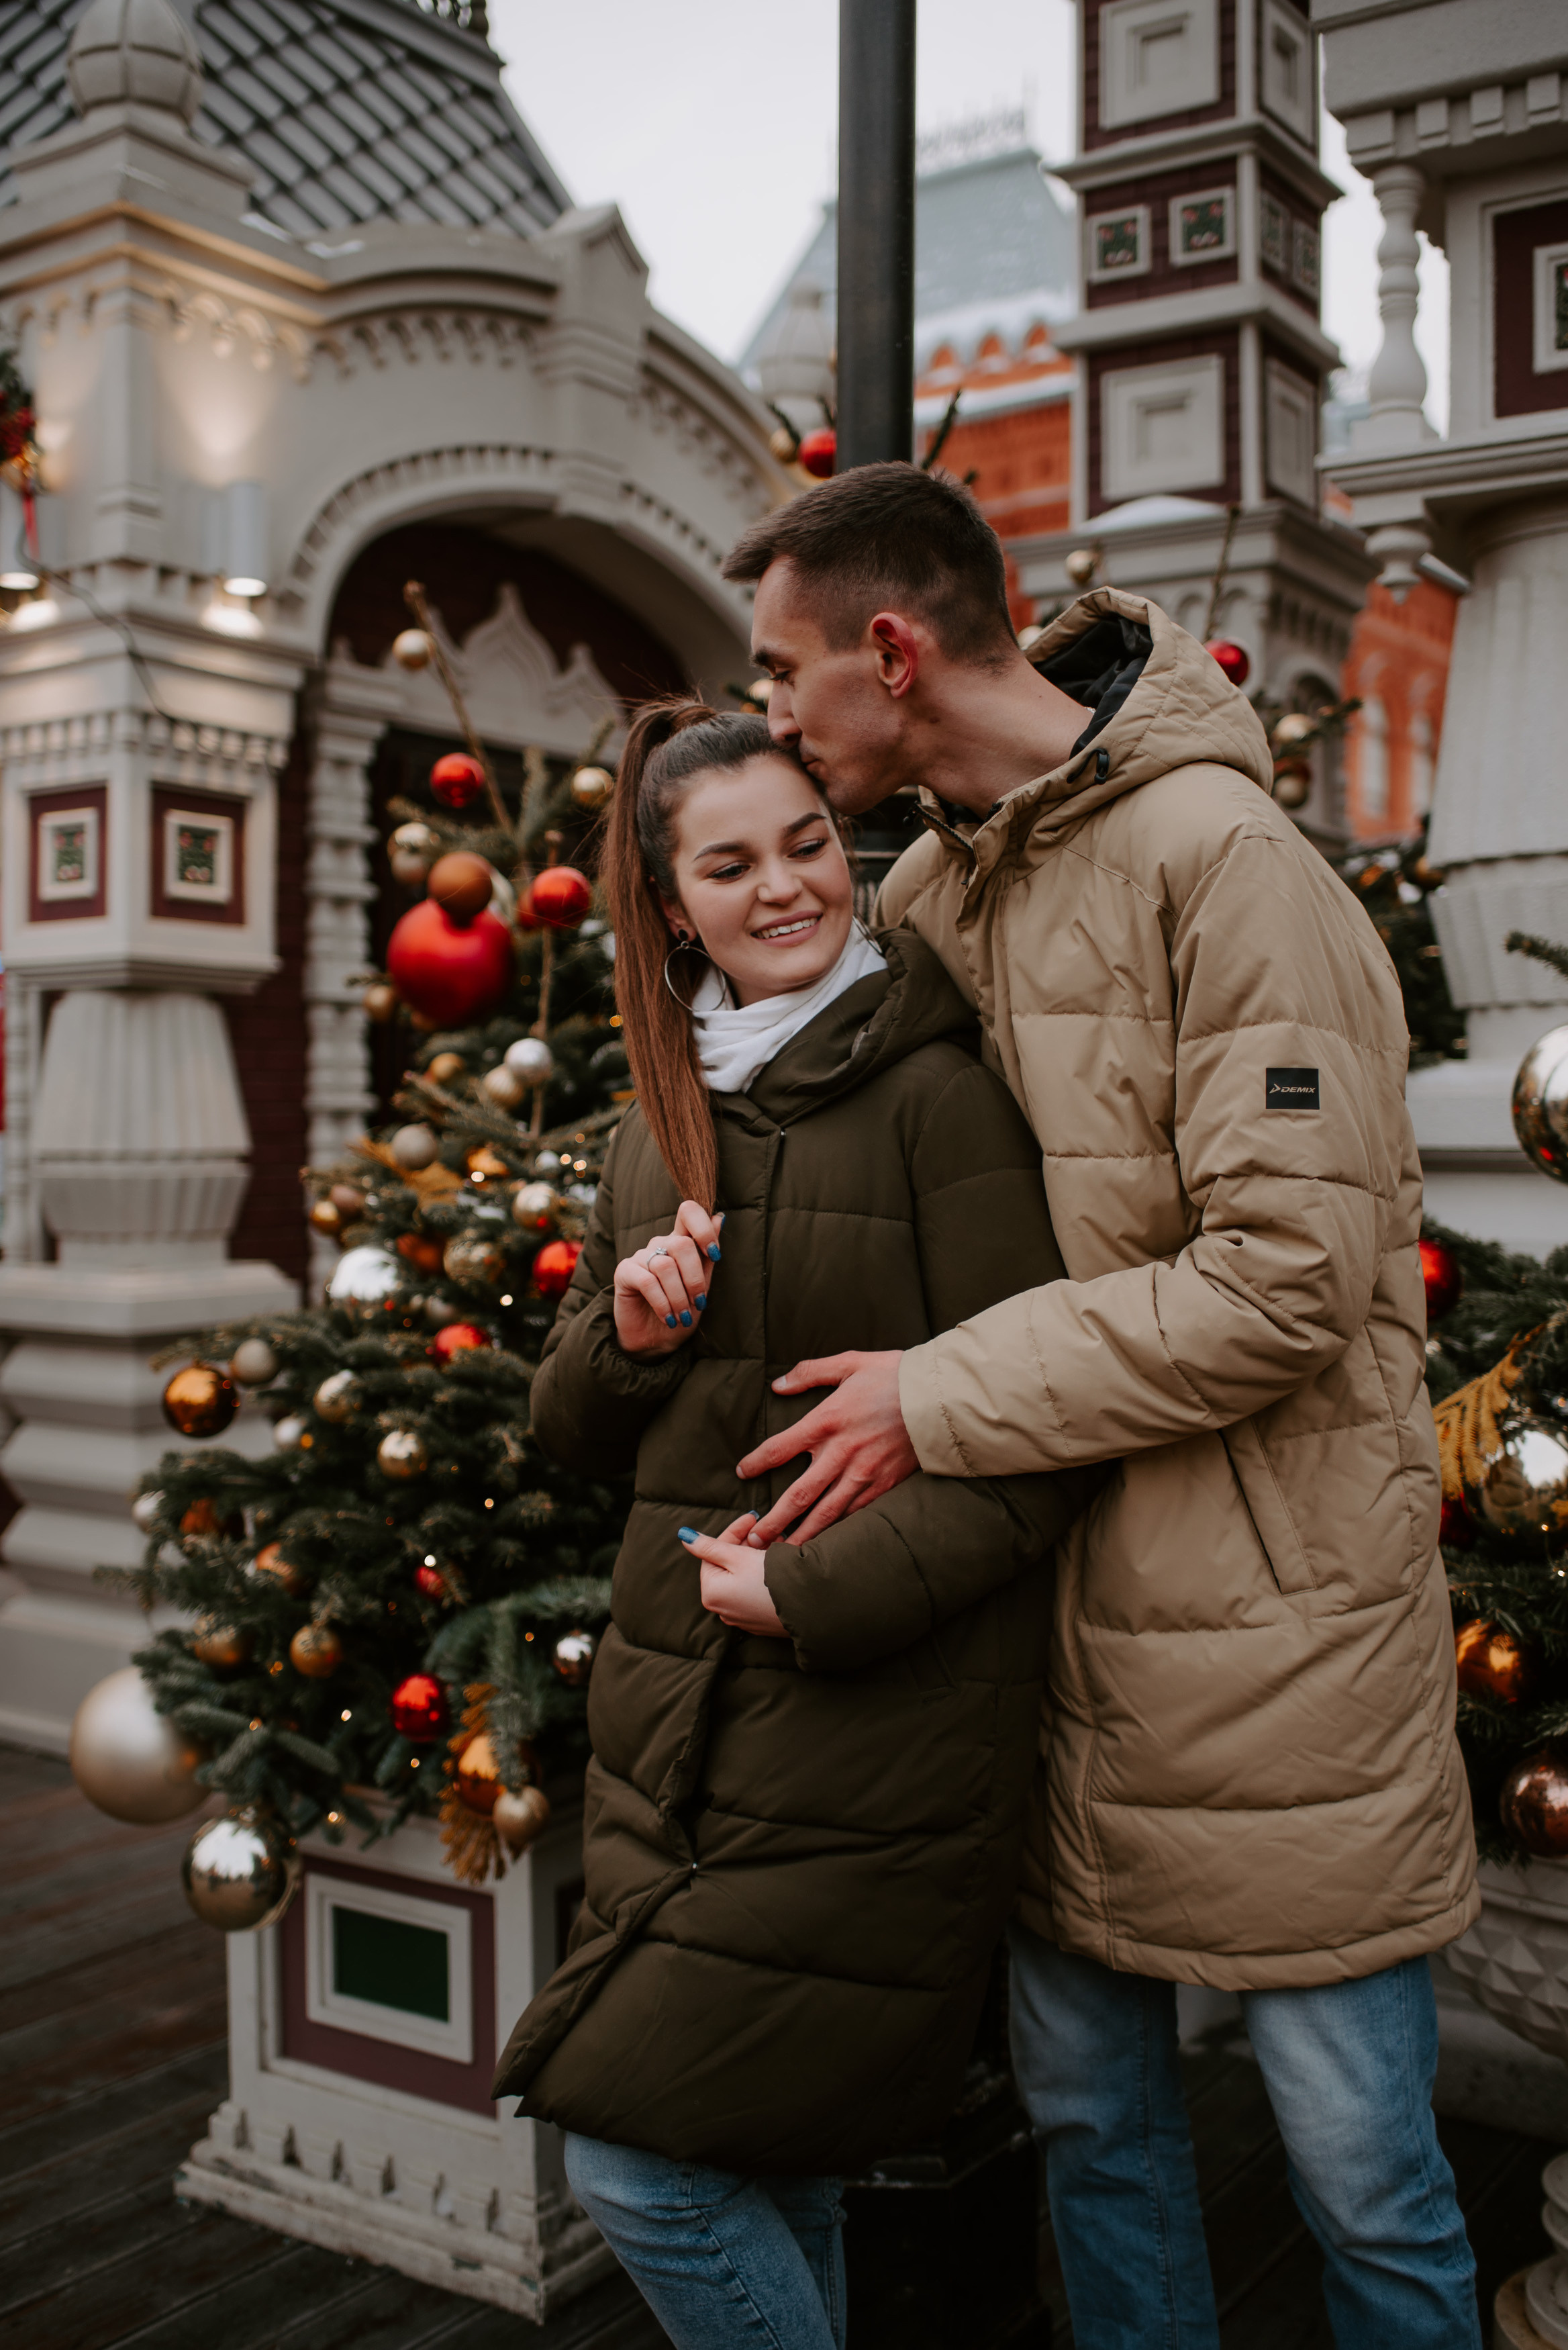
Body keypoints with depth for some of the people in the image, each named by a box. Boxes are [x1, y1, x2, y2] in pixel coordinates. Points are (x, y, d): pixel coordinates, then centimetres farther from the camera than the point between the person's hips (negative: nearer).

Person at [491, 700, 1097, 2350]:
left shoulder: (937, 1093, -10)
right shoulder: (658, 1128, 11)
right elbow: (573, 1436, 16)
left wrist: (826, 1587, -17)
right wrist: (624, 1330, -4)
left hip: (880, 1728, -6)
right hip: (675, 1714, 7)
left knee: (646, 2165, -3)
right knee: (769, 2172, 18)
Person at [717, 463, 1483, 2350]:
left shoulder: (1217, 852, -15)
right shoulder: (929, 890, 8)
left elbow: (1284, 1279, -21)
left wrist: (943, 1400, -17)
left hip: (1271, 1613, -7)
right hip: (1059, 1602, 7)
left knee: (1360, 2169, 8)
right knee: (1087, 2109, 19)